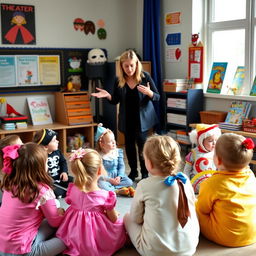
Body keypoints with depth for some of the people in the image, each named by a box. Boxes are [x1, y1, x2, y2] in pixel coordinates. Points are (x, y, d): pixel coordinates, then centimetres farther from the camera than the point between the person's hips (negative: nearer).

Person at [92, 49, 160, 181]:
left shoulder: (145, 76, -12)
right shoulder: (119, 80, -4)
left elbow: (157, 97, -7)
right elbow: (115, 101, 5)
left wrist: (149, 93, -29)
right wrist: (108, 95, -16)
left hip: (142, 117, -3)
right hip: (127, 118, 3)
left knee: (142, 144, -7)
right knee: (129, 144, 10)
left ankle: (145, 173, 9)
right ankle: (133, 171, 27)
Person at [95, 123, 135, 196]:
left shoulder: (118, 152, 2)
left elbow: (121, 166, 2)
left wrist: (119, 176, -15)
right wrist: (110, 180, -20)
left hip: (117, 177, 4)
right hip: (104, 179, -4)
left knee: (129, 182, -19)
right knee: (101, 185, -35)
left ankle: (110, 189, -24)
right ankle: (118, 191, -34)